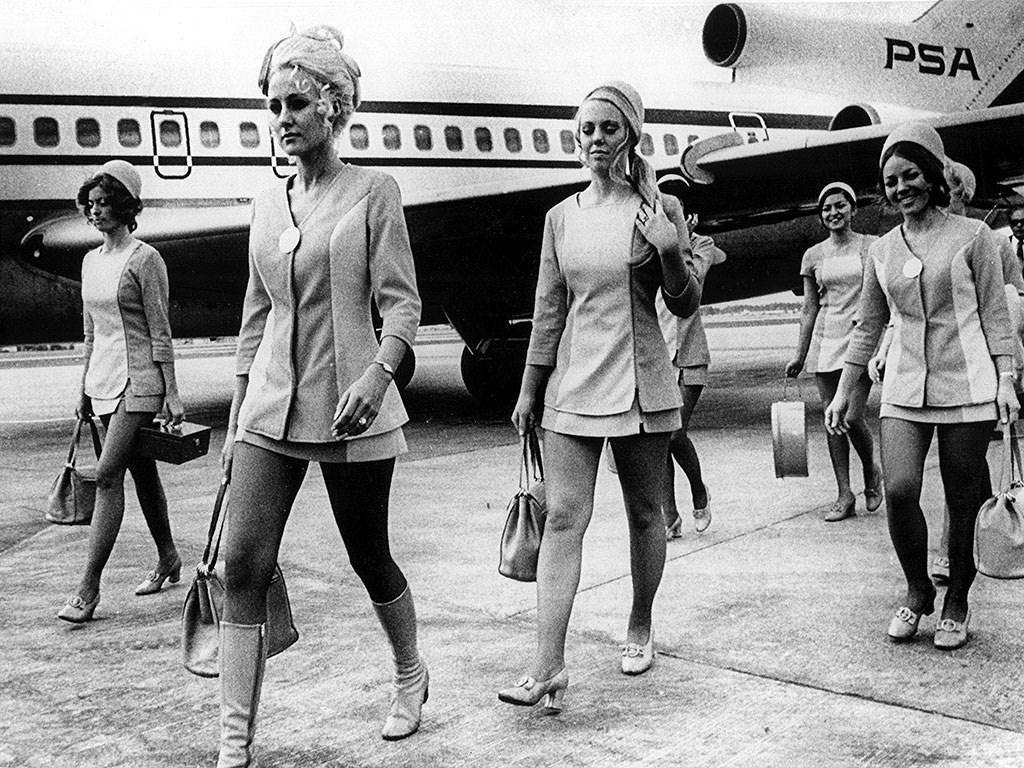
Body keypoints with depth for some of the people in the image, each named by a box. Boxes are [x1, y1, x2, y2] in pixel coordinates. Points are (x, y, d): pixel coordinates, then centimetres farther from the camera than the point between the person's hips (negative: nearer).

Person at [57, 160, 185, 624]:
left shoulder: (144, 259, -9)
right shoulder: (91, 261, 13)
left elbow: (160, 332, -11)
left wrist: (172, 393, -13)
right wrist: (85, 388, 18)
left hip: (139, 380, -7)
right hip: (104, 379, 8)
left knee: (107, 475, -12)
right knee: (141, 472, 15)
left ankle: (88, 588, -10)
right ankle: (168, 559, 28)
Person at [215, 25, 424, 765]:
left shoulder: (373, 191, -4)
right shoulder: (267, 204, 11)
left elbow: (402, 302, -9)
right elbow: (255, 317, 15)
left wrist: (377, 376, -26)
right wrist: (236, 418, 16)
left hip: (350, 407, -4)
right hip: (271, 406, 5)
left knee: (370, 558, 10)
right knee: (244, 563, -5)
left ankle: (411, 675, 38)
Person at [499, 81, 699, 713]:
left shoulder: (661, 210, 0)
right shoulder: (561, 217, 7)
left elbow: (685, 306, 2)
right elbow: (549, 310, 11)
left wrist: (671, 253, -17)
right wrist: (530, 389, 11)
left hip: (640, 385, -2)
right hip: (573, 382, 2)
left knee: (645, 513, 10)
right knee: (564, 517, -6)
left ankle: (640, 629, 31)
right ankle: (549, 667, -7)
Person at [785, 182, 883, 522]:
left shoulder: (872, 246, 2)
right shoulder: (813, 256, 9)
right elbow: (810, 308, 12)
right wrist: (800, 354, 10)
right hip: (826, 340, 3)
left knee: (852, 415, -12)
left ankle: (871, 472, 17)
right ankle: (845, 495, 11)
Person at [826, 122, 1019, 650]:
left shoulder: (971, 236, 1)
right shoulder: (881, 250, 11)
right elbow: (868, 326, 15)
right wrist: (844, 392, 14)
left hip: (966, 386, -3)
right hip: (904, 389, 3)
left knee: (963, 501, 3)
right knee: (899, 490, -13)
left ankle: (956, 602, 21)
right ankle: (917, 591, 10)